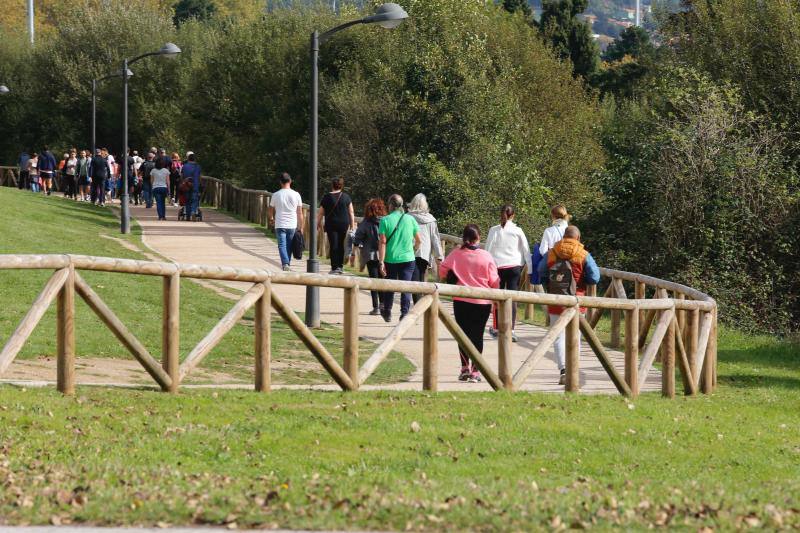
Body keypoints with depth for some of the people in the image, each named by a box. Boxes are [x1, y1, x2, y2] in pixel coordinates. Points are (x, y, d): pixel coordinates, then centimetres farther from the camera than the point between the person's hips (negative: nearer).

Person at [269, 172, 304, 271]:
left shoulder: (276, 195, -1)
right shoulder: (296, 195, -2)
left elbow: (271, 209, 14)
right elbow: (300, 213, 2)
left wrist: (271, 219, 35)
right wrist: (301, 227, 11)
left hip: (280, 225, -1)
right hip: (292, 225, 1)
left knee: (282, 245, -5)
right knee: (289, 246, 13)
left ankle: (285, 263, -23)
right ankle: (288, 264, 21)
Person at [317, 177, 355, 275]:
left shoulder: (327, 197, -4)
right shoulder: (346, 196, 1)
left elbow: (320, 213, 0)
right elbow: (351, 212, 2)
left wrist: (318, 223, 14)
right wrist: (352, 225, 8)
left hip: (331, 224, -3)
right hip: (344, 224, 3)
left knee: (334, 246, -1)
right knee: (341, 245, 15)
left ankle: (335, 267, -5)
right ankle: (340, 266, 16)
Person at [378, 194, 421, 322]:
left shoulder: (385, 220, -7)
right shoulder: (410, 219, 0)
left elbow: (382, 242, -11)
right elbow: (418, 240, 6)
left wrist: (381, 262, -9)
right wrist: (414, 248, 28)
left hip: (390, 259, -1)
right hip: (407, 258, 1)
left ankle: (387, 313, 29)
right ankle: (405, 313, -6)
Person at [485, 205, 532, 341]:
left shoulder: (494, 230, -1)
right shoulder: (517, 230, 0)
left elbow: (488, 250, 1)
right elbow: (526, 250, 2)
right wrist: (530, 269, 7)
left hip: (498, 266, 0)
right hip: (515, 266, 0)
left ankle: (496, 329, 22)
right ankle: (511, 330, -8)